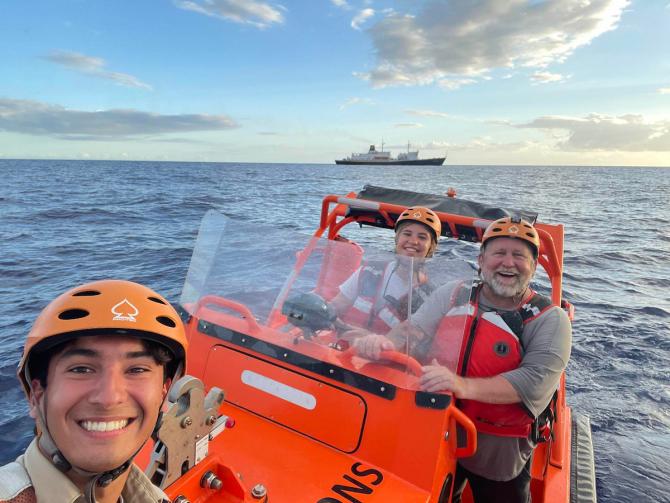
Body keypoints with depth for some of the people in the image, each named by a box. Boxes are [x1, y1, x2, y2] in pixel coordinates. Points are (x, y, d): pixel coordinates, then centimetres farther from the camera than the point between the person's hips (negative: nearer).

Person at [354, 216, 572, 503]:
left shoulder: (550, 319, -8)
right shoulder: (453, 295, 0)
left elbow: (536, 382, -21)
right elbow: (414, 331, -9)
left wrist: (463, 386, -35)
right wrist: (385, 343, -33)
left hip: (499, 450, -2)